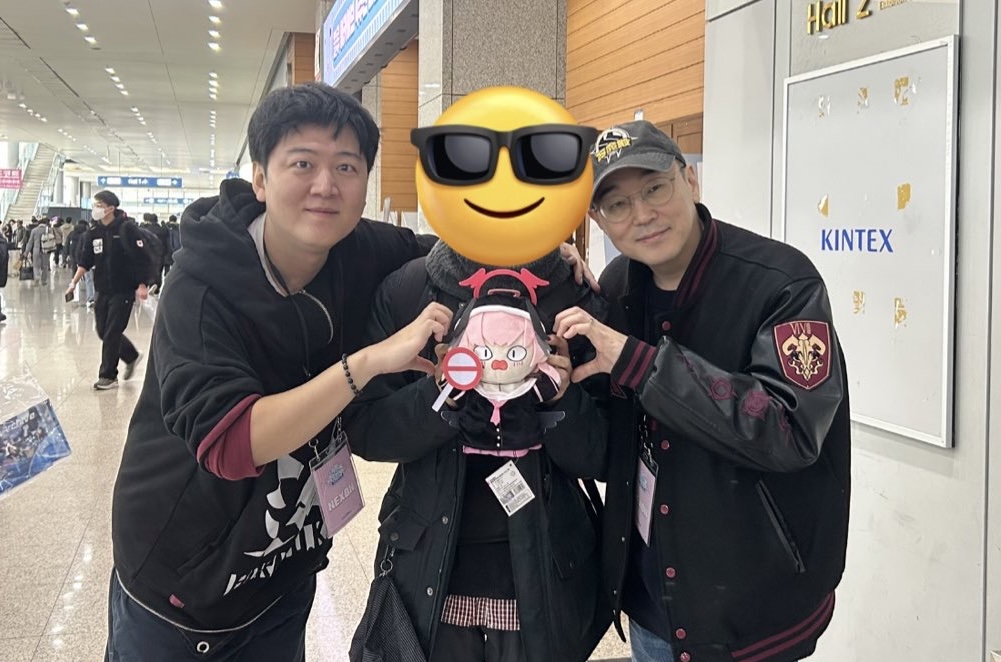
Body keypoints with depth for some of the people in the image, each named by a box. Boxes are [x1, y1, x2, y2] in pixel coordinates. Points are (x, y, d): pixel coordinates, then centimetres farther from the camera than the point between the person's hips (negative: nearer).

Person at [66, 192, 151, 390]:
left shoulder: (127, 229, -13)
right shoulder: (94, 232, 5)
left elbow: (140, 259, -14)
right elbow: (85, 261, 7)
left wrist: (142, 285, -17)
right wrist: (74, 282, -2)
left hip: (123, 290, -6)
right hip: (103, 290, 6)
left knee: (111, 333, -3)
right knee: (103, 331, 11)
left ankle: (108, 376, 8)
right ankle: (132, 356, 33)